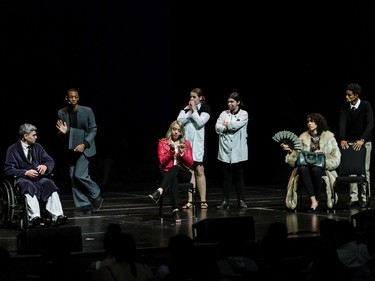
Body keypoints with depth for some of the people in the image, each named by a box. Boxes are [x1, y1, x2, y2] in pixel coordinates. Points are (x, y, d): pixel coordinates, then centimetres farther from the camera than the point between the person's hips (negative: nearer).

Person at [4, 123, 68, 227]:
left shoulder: (37, 147, 20)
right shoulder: (12, 150, 5)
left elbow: (50, 161, 15)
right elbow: (8, 169, -4)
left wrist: (45, 166, -10)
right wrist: (25, 172, -17)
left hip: (38, 177, 4)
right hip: (22, 179, -4)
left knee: (49, 183, -29)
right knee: (29, 186, -38)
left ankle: (57, 216, -44)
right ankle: (34, 217, -55)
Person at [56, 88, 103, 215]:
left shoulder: (87, 111, -9)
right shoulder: (62, 113, -1)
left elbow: (93, 130, -4)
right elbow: (61, 133, 8)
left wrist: (84, 144, -16)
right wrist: (63, 132, -17)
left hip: (84, 147, -4)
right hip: (71, 149, 4)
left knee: (79, 175, -16)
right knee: (73, 177, 2)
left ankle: (96, 197, 5)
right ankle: (83, 205, 10)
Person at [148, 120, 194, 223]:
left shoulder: (186, 144, 15)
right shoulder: (163, 143, 11)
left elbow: (190, 163, 8)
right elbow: (162, 161, 0)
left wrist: (182, 153, -9)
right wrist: (171, 151, -12)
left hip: (183, 174, 1)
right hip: (168, 173, -1)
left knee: (175, 167, -38)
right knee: (173, 179, -40)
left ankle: (159, 192, -59)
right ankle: (175, 210, -55)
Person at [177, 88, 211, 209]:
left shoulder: (205, 108, -1)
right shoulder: (185, 107, 11)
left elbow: (200, 123, -13)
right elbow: (179, 121, -1)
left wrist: (194, 110, -9)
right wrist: (189, 111, -8)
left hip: (198, 143, -3)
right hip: (186, 142, 3)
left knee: (199, 171, -4)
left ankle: (203, 200, 0)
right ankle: (190, 201, 6)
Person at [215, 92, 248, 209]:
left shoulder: (244, 114, 3)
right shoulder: (224, 114, 10)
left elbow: (236, 125, -13)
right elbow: (218, 128, -2)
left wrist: (226, 125, 2)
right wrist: (230, 127, -10)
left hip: (238, 151, -2)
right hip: (225, 151, 2)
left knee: (239, 176, 4)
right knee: (226, 176, 3)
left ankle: (241, 200, 11)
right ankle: (225, 201, 5)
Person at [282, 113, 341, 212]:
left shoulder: (329, 136, 6)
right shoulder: (304, 137, 13)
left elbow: (336, 156, 2)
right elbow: (297, 155, 10)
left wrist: (322, 154, -13)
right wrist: (289, 150, -9)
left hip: (323, 167, -2)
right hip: (306, 165, 2)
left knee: (315, 170, -39)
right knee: (302, 169, -35)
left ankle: (316, 200, -25)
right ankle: (313, 201, -40)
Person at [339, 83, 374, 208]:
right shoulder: (344, 106, -5)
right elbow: (342, 122, -15)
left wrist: (362, 140, -35)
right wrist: (342, 139, -29)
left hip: (364, 141, -3)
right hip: (350, 141, 3)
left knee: (364, 170, -1)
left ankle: (365, 198, 2)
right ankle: (354, 198, 3)